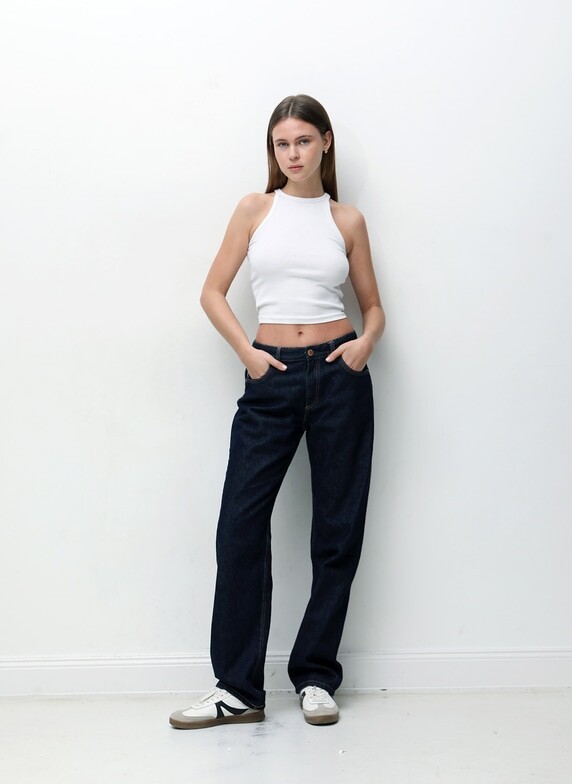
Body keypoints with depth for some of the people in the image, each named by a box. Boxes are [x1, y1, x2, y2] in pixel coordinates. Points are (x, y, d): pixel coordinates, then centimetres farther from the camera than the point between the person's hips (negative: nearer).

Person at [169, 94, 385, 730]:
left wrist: (366, 340, -7)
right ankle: (238, 689, 5)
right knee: (240, 523, -6)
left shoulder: (347, 220, 10)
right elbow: (213, 291, 6)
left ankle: (315, 677, 18)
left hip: (339, 375, 1)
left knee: (338, 527, 4)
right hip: (272, 377, 0)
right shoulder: (256, 208, 8)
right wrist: (247, 353, -7)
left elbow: (373, 305, 15)